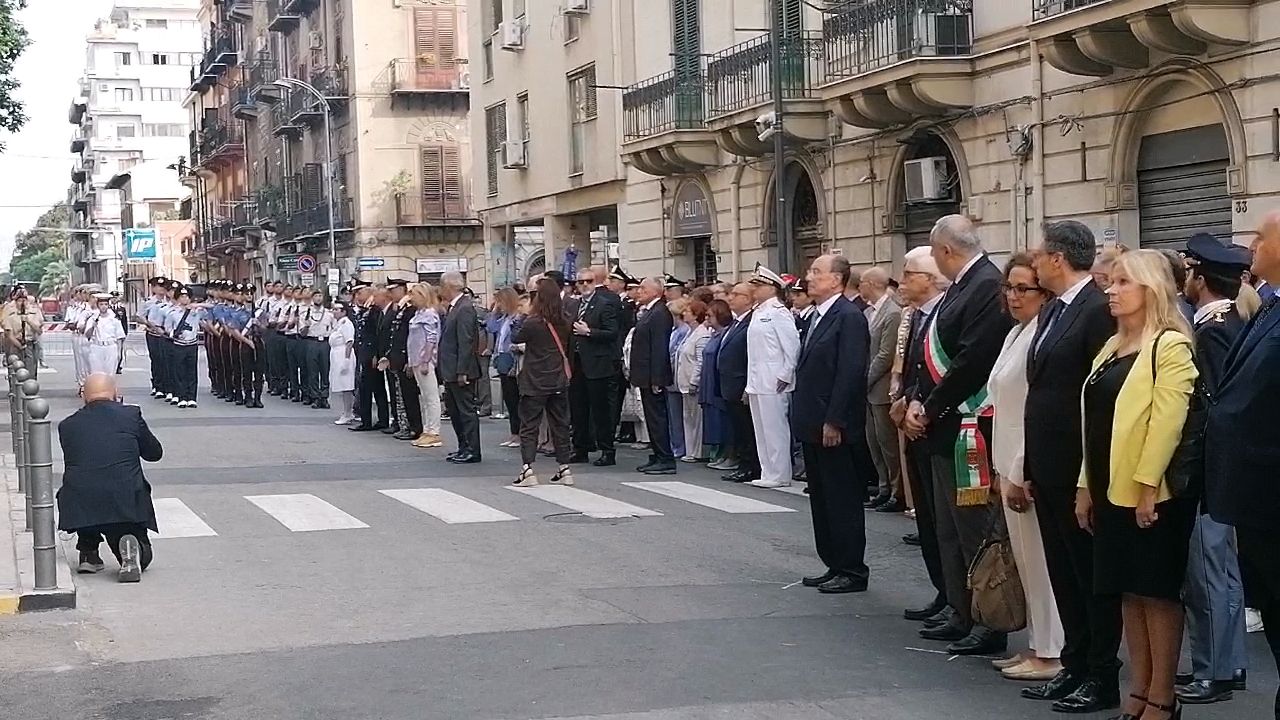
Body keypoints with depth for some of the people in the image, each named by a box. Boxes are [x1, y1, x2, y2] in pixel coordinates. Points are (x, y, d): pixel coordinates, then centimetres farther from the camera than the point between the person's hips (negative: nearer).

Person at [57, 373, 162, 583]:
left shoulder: (67, 425, 10)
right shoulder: (131, 414, 5)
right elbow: (155, 453, 16)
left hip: (80, 507, 1)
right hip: (126, 502, -1)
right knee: (142, 557, 22)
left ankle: (88, 554, 23)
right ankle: (130, 548, -14)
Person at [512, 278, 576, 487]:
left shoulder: (532, 323, -16)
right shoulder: (564, 323, 0)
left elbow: (516, 339, 0)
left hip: (535, 382, -5)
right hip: (559, 381, 5)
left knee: (529, 426, 0)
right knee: (560, 424, 13)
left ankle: (527, 468, -10)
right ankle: (565, 468, 15)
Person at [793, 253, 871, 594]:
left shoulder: (849, 317, -13)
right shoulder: (817, 316, 15)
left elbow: (850, 373, -19)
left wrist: (833, 422, -20)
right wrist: (802, 417, 12)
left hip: (834, 427, -9)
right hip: (813, 425, 9)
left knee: (843, 499, -2)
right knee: (821, 499, 13)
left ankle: (853, 571, 6)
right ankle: (834, 566, 21)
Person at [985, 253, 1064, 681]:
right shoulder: (1016, 333, 14)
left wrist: (1021, 473, -17)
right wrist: (1005, 469, 15)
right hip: (1011, 466, 9)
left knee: (1039, 560, -3)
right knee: (1026, 561, 14)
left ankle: (1050, 654, 5)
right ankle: (1037, 646, 22)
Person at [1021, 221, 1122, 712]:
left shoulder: (1099, 310, -15)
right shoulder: (1052, 311, 14)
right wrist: (1030, 469, 15)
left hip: (1081, 471, -9)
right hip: (1048, 469, 9)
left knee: (1092, 575, 2)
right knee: (1064, 575, 14)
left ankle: (1102, 678, 11)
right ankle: (1074, 667, 23)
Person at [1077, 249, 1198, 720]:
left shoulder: (1171, 346, -10)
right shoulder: (1113, 348, 15)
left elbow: (1167, 421, -17)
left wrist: (1148, 487, -21)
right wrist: (1086, 487, 12)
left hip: (1151, 493, -8)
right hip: (1113, 491, 8)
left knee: (1157, 592, -2)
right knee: (1130, 592, 10)